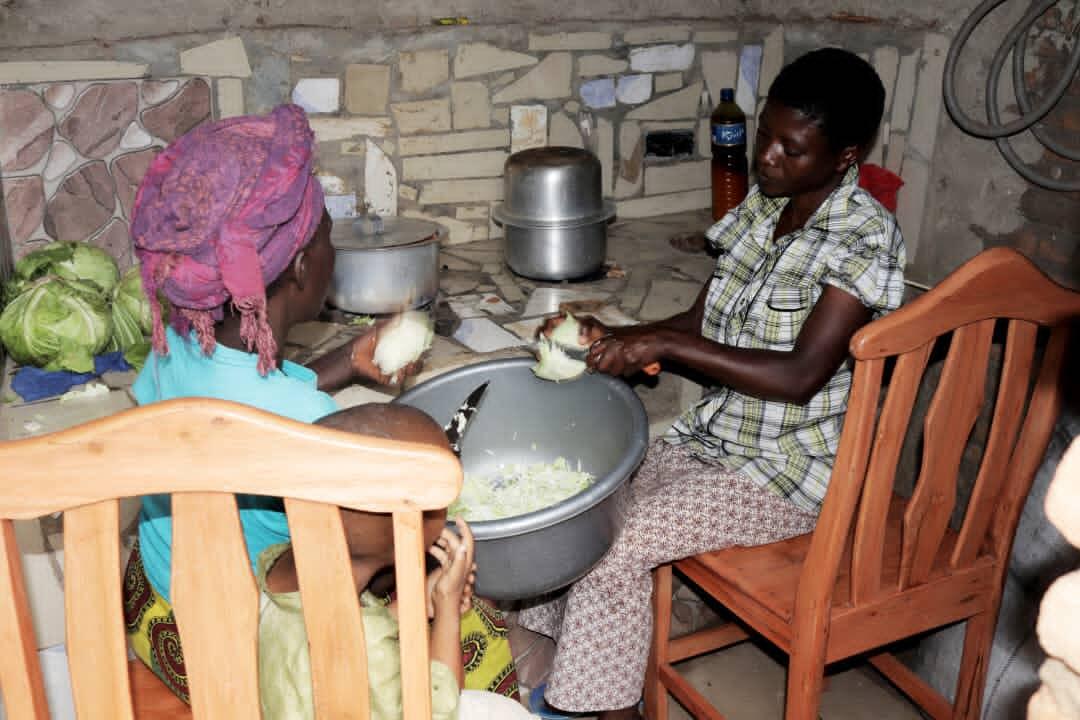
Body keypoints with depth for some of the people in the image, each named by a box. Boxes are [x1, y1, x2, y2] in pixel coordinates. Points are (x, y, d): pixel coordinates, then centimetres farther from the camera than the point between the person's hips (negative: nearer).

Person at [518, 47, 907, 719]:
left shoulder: (865, 234, -18)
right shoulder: (762, 202, 4)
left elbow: (800, 375, -26)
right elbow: (702, 323, 7)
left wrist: (665, 343, -27)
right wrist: (610, 338, -9)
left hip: (793, 468, -7)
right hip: (718, 433, 7)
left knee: (614, 539, -18)